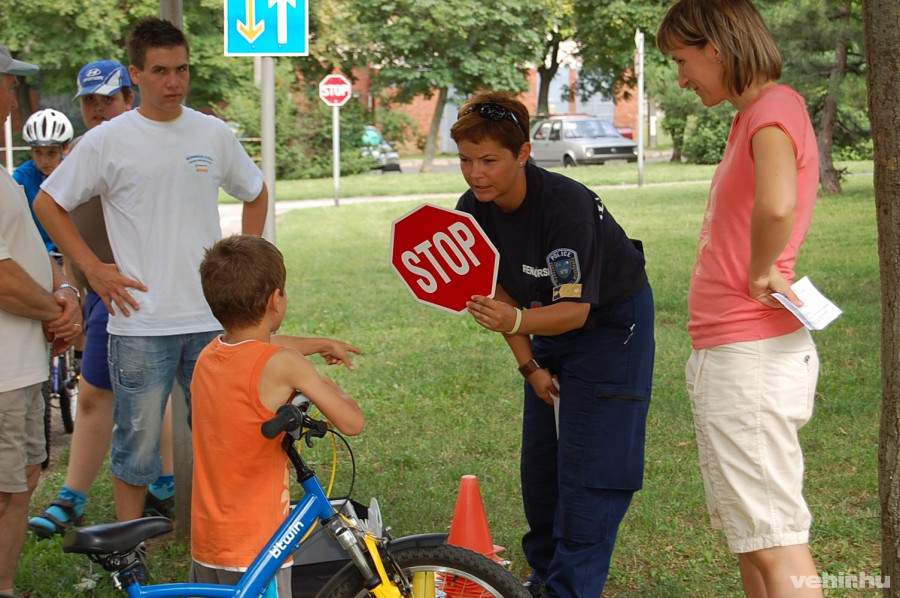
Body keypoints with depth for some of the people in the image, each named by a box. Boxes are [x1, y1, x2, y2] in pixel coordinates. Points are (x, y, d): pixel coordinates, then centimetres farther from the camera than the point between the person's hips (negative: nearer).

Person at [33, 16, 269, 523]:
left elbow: (256, 194, 22)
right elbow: (49, 203, 5)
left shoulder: (215, 134, 6)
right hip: (142, 322, -3)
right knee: (138, 439, 2)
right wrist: (93, 268, -1)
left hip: (211, 319, 3)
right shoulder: (108, 141, -3)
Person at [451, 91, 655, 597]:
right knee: (540, 459, 10)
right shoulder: (472, 211, -13)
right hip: (549, 323, 7)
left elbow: (577, 308, -35)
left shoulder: (566, 204, -33)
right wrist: (530, 365, -3)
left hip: (612, 318, -7)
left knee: (589, 461, -12)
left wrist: (516, 321, -52)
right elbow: (501, 291, 0)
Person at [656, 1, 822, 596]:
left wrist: (759, 274, -20)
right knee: (751, 533, 17)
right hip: (729, 353, 10)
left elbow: (777, 206, -36)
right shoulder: (753, 115, 15)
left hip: (751, 358, -10)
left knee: (775, 543, -8)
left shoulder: (775, 109, -16)